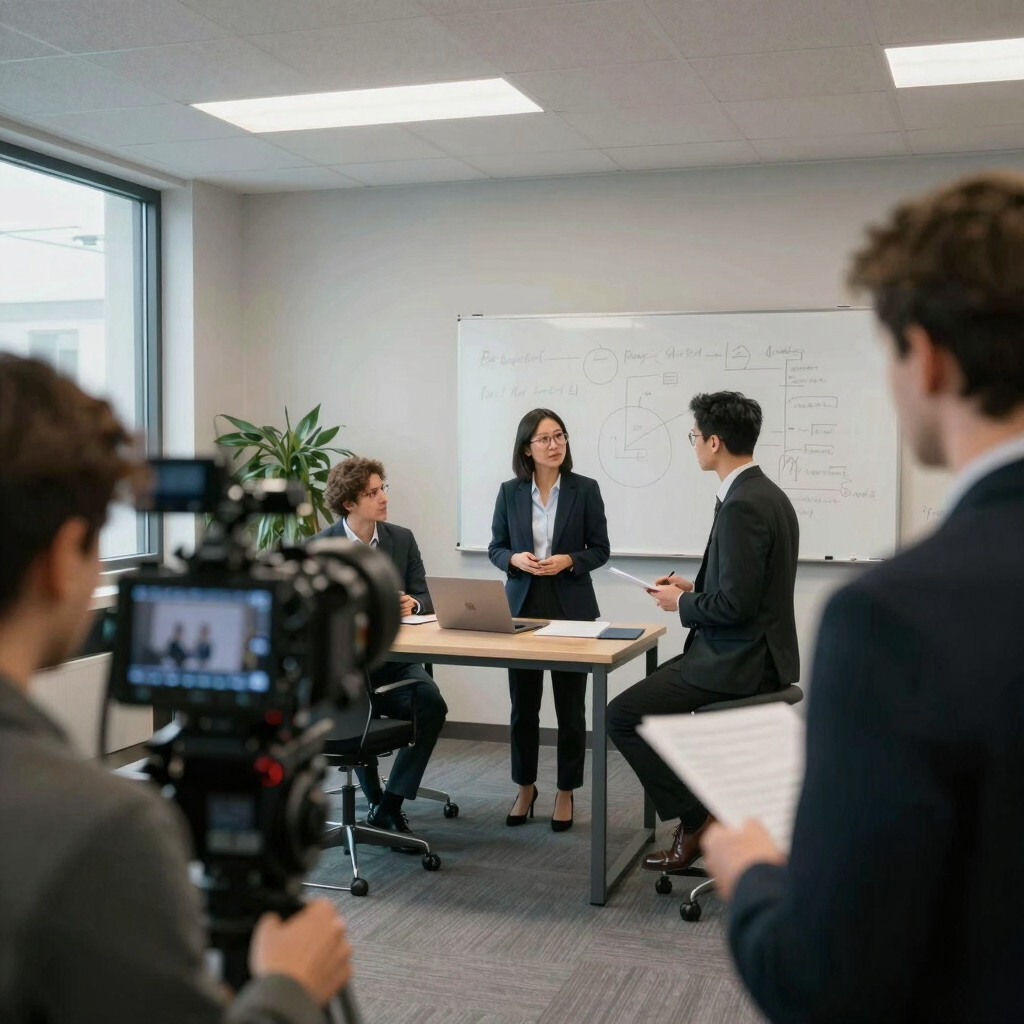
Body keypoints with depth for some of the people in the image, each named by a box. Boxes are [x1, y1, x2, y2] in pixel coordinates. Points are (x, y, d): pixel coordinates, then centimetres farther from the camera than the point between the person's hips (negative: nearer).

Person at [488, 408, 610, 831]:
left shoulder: (585, 489, -3)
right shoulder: (510, 492, 1)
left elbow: (600, 550, 0)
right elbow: (495, 547, 7)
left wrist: (568, 561, -17)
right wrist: (516, 559, -14)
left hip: (572, 609, -1)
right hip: (522, 607, 2)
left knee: (570, 706, 5)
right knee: (523, 705, 9)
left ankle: (565, 793, 19)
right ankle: (525, 787, 27)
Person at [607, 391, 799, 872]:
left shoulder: (742, 506, -22)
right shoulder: (764, 494, 10)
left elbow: (736, 604, -25)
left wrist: (682, 605, -8)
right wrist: (695, 589, 13)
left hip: (739, 661, -11)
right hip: (753, 650, 11)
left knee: (623, 714, -6)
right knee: (646, 694, 24)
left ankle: (697, 819, 2)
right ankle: (705, 800, 26)